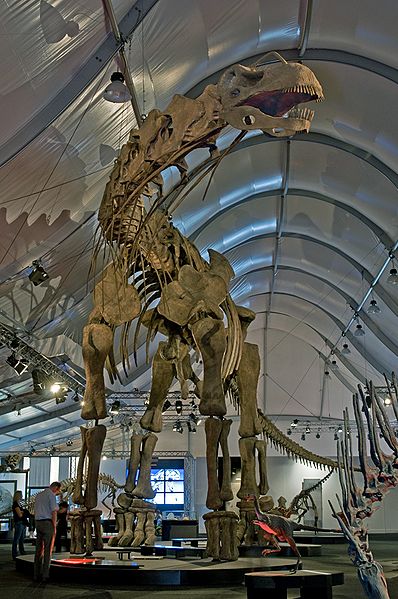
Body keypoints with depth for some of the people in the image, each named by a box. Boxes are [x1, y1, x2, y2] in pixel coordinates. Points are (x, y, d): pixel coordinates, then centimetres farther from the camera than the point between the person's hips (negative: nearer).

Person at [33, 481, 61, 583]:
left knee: (39, 549, 8)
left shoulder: (38, 495, 17)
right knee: (48, 550, -4)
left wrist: (38, 527, 18)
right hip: (48, 523, -7)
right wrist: (54, 528, -9)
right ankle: (45, 575, -5)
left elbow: (35, 512, 18)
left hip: (38, 523, 7)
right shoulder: (51, 495, -8)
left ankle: (36, 575, 6)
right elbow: (54, 512, -13)